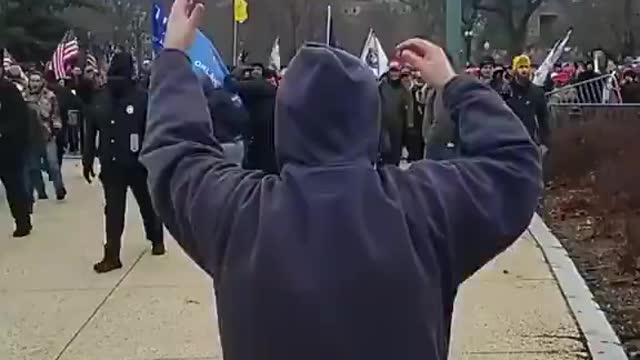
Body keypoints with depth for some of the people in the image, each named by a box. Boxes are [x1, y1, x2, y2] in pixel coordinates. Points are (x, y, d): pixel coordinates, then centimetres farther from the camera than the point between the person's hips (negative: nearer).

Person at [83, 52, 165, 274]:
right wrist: (87, 160, 8)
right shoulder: (99, 99, 0)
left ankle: (157, 239, 39)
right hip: (111, 166, 3)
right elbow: (90, 132, 7)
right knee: (113, 212, 6)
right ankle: (112, 256, 10)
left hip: (138, 165, -3)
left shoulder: (142, 98, -13)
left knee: (148, 205, 16)